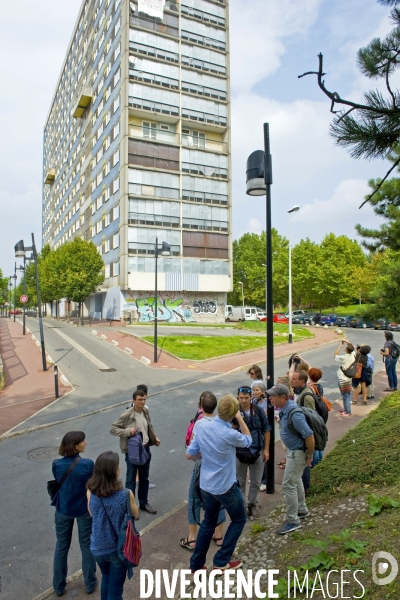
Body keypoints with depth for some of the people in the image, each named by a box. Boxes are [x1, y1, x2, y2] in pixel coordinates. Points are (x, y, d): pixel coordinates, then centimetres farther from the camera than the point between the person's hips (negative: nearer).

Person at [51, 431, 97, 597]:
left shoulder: (56, 464, -17)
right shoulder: (87, 464, -26)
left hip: (63, 510, 2)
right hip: (84, 509, -2)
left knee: (61, 547, 23)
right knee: (87, 546, 19)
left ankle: (58, 586, 38)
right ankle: (90, 583, 35)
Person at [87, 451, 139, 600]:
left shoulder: (90, 492, -17)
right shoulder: (126, 494, -27)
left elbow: (92, 514, 2)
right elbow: (136, 516, -7)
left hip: (98, 547, 4)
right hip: (119, 549, -4)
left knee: (106, 579, 31)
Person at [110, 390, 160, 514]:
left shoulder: (146, 411, -2)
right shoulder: (127, 415, -20)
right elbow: (112, 429, -17)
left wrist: (155, 437, 2)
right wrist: (127, 431, -29)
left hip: (145, 448, 6)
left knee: (144, 478, 20)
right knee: (131, 479, 9)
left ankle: (143, 503, 38)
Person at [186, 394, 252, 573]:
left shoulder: (202, 427, -10)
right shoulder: (230, 434, -25)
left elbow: (189, 455, -3)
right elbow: (248, 440, -2)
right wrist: (240, 418, 0)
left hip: (206, 485, 6)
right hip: (225, 486, -5)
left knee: (208, 521, 24)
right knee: (239, 519, 19)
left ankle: (196, 563, 30)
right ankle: (221, 561, 22)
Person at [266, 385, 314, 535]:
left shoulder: (294, 414, -33)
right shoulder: (285, 408, -5)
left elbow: (309, 436, -30)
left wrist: (310, 456, -19)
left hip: (298, 452, -10)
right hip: (292, 450, 10)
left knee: (288, 484, -1)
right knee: (296, 481, 24)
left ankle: (293, 521, 14)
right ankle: (302, 510, 43)